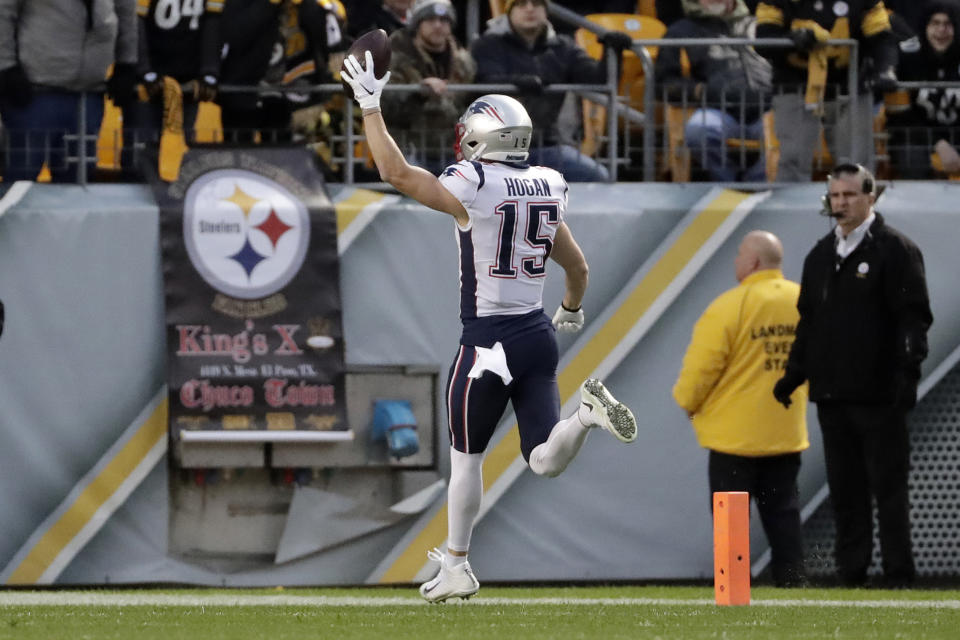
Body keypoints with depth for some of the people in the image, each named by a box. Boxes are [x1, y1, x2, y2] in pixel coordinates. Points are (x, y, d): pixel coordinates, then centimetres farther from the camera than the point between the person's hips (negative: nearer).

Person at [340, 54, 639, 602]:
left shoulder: (472, 191, -13)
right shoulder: (546, 192, 7)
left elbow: (395, 171, -8)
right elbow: (579, 269, 18)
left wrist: (370, 105, 1)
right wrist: (571, 312, 37)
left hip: (489, 344, -5)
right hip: (538, 336, 5)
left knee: (466, 457, 12)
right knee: (546, 462, 5)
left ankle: (457, 567, 20)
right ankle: (587, 412, -23)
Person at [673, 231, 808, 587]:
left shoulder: (730, 306, -15)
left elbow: (701, 367, -14)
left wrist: (688, 401, 5)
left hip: (735, 433, -5)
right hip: (787, 433, 5)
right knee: (783, 513, 11)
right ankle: (790, 581, 8)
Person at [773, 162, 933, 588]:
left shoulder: (894, 250, -4)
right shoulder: (820, 257, 17)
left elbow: (914, 315, -10)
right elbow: (808, 321, 22)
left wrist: (908, 368, -20)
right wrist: (794, 374, 14)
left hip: (879, 394, -6)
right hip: (831, 393, 7)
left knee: (888, 487, -4)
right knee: (844, 490, 8)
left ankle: (898, 578, -1)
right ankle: (850, 575, 12)